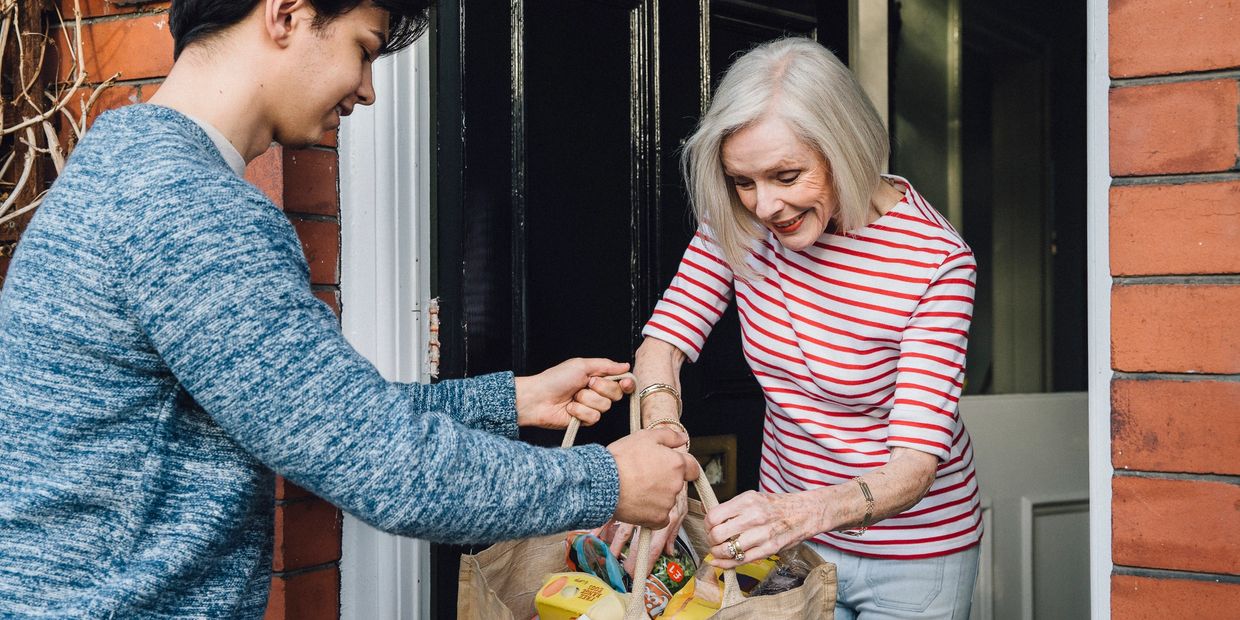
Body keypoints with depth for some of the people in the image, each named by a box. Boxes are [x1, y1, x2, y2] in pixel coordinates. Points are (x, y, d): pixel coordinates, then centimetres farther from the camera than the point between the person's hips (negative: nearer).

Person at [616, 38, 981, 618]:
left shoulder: (936, 260, -25)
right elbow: (664, 339, -11)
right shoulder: (741, 223, -12)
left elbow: (913, 466, -28)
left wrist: (801, 513, -48)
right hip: (791, 534, 3)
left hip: (912, 559, -3)